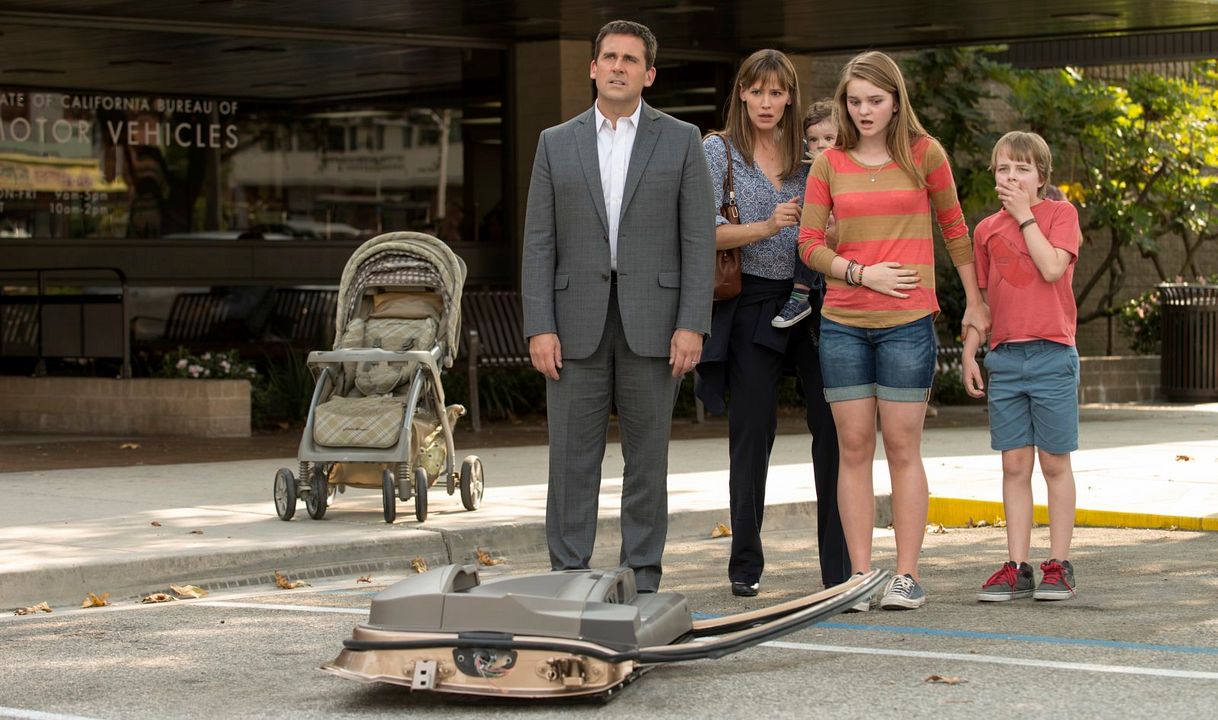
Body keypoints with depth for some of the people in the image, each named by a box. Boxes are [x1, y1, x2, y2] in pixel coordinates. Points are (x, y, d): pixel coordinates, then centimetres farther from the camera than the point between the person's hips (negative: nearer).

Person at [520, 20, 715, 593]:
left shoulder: (681, 141, 5)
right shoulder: (556, 143, 8)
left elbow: (698, 239, 0)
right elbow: (539, 244, 5)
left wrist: (692, 325, -10)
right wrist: (539, 328, -5)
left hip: (652, 324, -1)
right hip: (577, 324, 1)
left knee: (647, 458, 3)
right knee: (572, 458, 1)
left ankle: (641, 582, 10)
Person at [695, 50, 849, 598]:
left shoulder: (811, 152, 12)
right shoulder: (718, 152, 2)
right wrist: (764, 228, -19)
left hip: (813, 299, 3)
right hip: (752, 302, -3)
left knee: (836, 426, -5)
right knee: (752, 433, 2)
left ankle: (842, 567, 0)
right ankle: (745, 565, 13)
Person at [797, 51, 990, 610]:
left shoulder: (924, 154, 2)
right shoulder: (830, 163, 6)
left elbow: (953, 227, 12)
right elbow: (810, 243, 6)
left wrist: (974, 301, 14)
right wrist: (863, 274, -9)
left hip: (907, 322, -2)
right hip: (842, 322, 2)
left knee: (902, 448, -1)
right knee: (853, 447, 3)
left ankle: (907, 575, 4)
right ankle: (860, 574, 7)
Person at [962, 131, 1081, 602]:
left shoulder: (1060, 213, 1)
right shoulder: (987, 230, 12)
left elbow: (1052, 267, -16)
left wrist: (1025, 215, -9)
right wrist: (969, 353, 8)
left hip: (1051, 355, -4)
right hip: (1005, 358, 4)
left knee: (1055, 463, 2)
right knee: (1014, 466, 4)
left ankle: (1058, 564, 8)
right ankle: (1017, 567, 7)